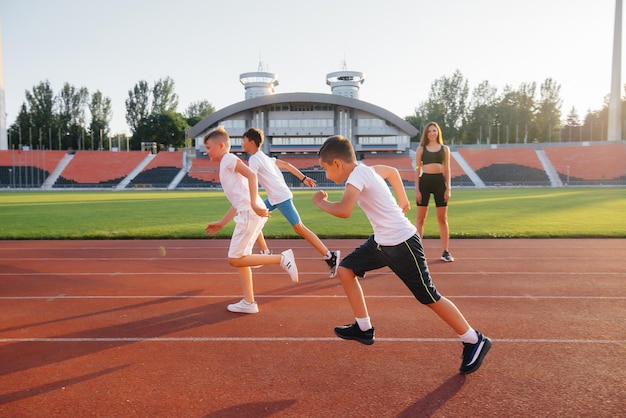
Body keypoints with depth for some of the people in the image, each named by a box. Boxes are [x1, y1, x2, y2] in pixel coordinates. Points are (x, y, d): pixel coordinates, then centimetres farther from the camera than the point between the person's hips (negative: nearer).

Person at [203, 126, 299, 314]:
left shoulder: (229, 158, 1)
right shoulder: (226, 166, 28)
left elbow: (252, 175, -17)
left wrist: (254, 204, -27)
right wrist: (221, 223, 29)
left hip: (250, 213, -10)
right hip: (247, 214, 10)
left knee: (235, 260, -7)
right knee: (240, 258, 13)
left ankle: (281, 258, -8)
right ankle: (249, 302, 18)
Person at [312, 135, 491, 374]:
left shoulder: (358, 174, -22)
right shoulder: (365, 169, 5)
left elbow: (344, 211, -38)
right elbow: (392, 171, 24)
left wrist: (320, 201, -18)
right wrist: (403, 199, 31)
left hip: (402, 243, -10)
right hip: (382, 241, 10)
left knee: (429, 298, 2)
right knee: (345, 269, 9)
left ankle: (475, 342, 21)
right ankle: (364, 329, 19)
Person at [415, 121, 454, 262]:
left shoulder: (445, 149, 10)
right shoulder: (421, 149, 6)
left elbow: (447, 170, 8)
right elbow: (417, 169, 3)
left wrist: (448, 188, 0)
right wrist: (417, 189, -5)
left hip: (440, 181, 1)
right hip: (424, 181, -1)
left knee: (443, 219, 5)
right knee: (420, 219, 2)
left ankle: (446, 252, 12)